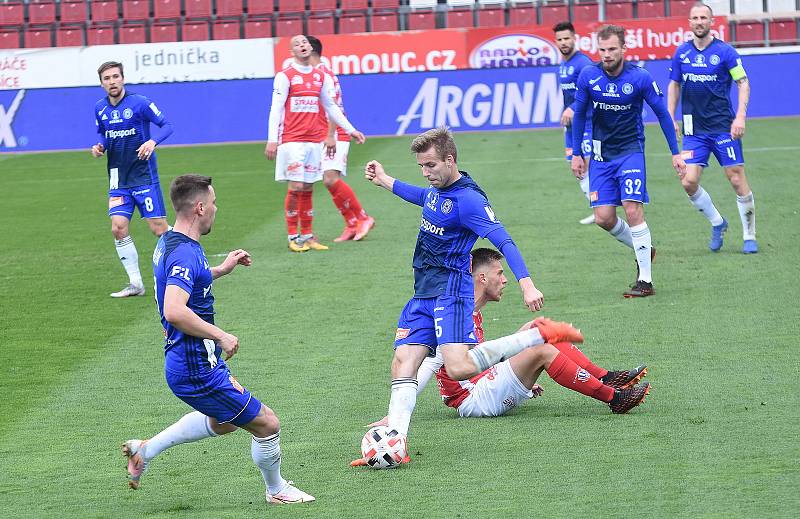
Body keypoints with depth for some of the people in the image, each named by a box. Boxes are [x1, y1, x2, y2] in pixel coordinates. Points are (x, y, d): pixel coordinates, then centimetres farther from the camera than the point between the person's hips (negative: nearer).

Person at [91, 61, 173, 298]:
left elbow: (167, 125, -8)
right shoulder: (100, 109, 6)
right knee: (118, 228, -7)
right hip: (118, 180, 5)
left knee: (159, 228, -6)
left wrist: (153, 142, -26)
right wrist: (99, 146, 0)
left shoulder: (139, 103, -10)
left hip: (144, 177, -5)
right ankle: (135, 283, 2)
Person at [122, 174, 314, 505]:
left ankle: (145, 451, 30)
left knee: (224, 421, 32)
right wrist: (221, 336, -29)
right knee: (267, 424, 3)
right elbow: (174, 311, -38)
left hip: (188, 361, 10)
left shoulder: (169, 243, 7)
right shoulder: (185, 253, -25)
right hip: (197, 371, -10)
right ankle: (277, 491, 26)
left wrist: (219, 270, 22)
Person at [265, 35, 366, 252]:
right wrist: (272, 140, -14)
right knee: (296, 187, -9)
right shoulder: (285, 76, -3)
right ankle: (293, 236, -2)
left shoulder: (321, 77, 13)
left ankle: (307, 235, 11)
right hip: (292, 140, -5)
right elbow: (276, 109, -7)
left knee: (308, 188, 7)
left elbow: (331, 107, 23)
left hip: (314, 139, 5)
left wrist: (350, 130, 21)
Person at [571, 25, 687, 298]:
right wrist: (576, 154, 10)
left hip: (631, 150, -3)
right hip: (601, 154, 3)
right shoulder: (588, 76, -5)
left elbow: (662, 113, 0)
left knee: (633, 211, -16)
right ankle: (643, 249, 23)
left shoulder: (640, 78, -12)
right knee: (603, 218, -5)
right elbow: (579, 114, 9)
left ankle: (645, 280, -10)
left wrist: (675, 153, 1)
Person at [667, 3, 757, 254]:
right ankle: (717, 223, 15)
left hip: (723, 127, -3)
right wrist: (671, 119, 6)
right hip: (694, 130, 3)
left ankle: (749, 236, 8)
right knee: (689, 182, -9)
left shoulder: (725, 51, -5)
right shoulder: (682, 53, 6)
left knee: (737, 180, -5)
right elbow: (674, 85, 16)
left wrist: (740, 117, -14)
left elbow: (743, 83, -3)